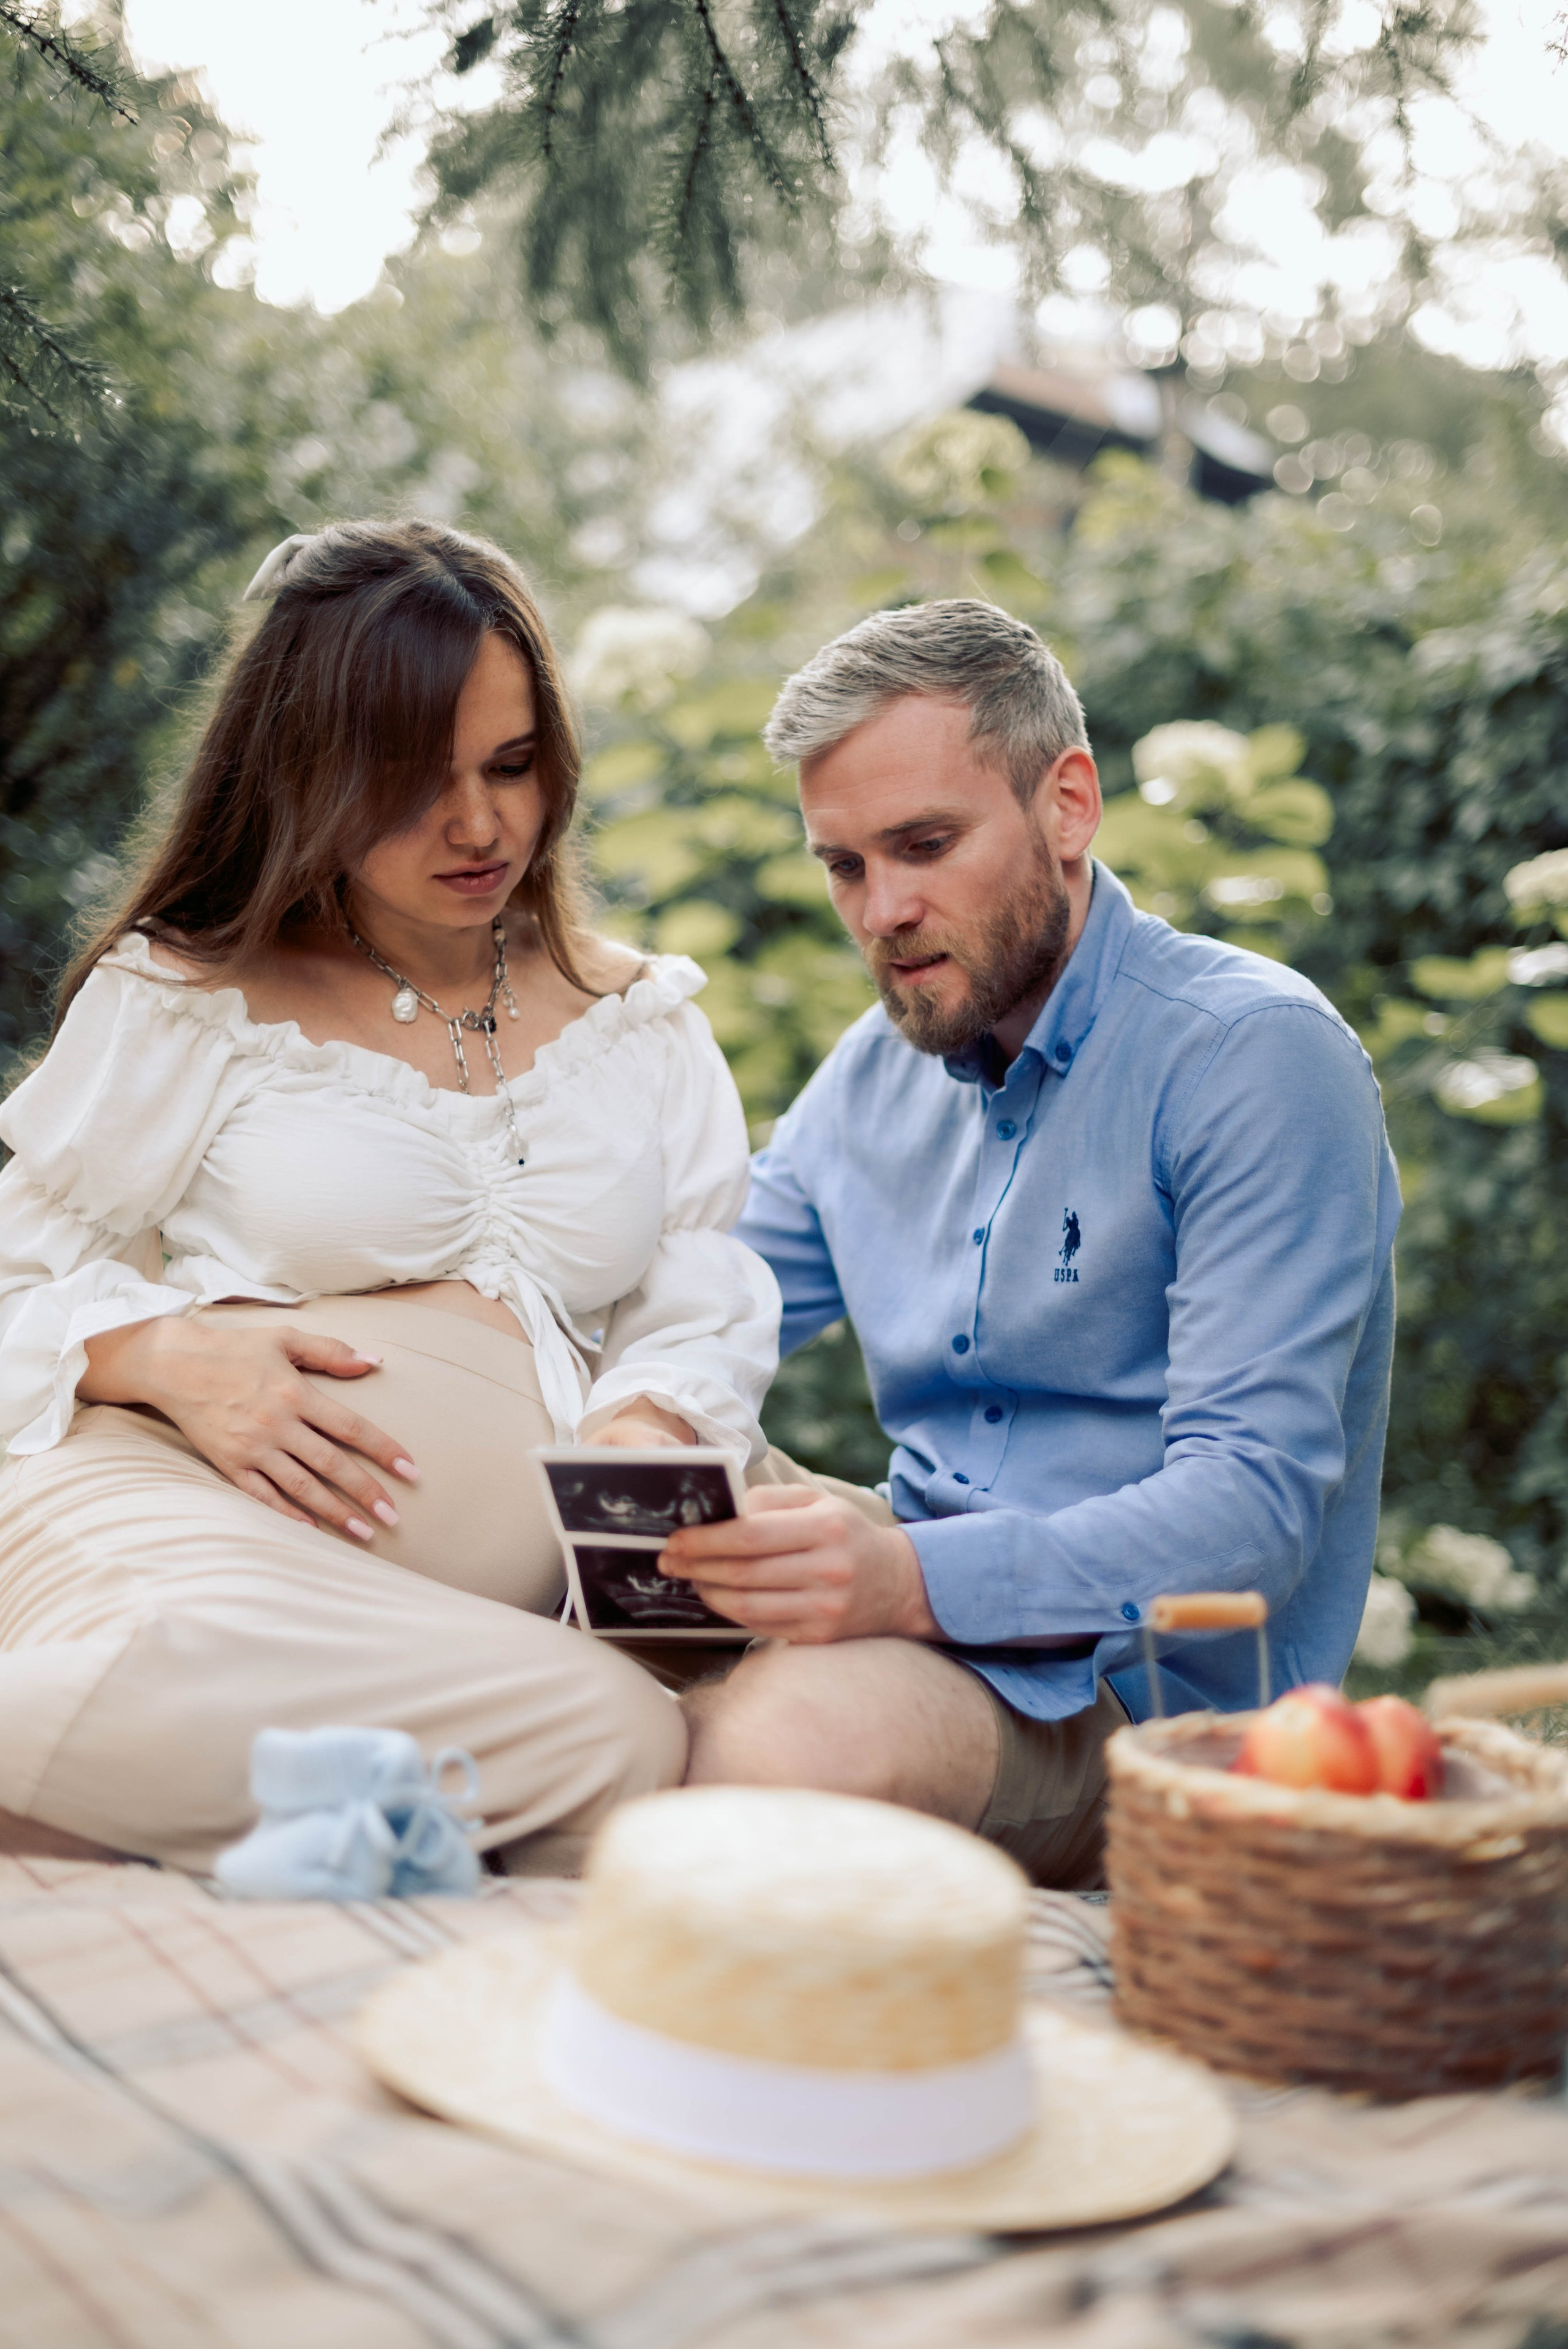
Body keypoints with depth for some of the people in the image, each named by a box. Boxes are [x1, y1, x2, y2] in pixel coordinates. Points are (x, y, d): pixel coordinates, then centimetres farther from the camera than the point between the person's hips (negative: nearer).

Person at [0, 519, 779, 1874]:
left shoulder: (644, 1026, 22)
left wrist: (648, 1434, -7)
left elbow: (703, 1317, 17)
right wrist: (172, 1354, -9)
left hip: (499, 1598, 3)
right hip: (171, 1514, -3)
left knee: (639, 1746, -36)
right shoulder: (183, 1002, 14)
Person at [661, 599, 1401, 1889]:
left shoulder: (1256, 1056, -10)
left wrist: (916, 1580, -35)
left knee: (783, 1737, -36)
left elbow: (1253, 1502, -19)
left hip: (1153, 1680, -6)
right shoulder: (873, 1071, 13)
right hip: (925, 1612, 6)